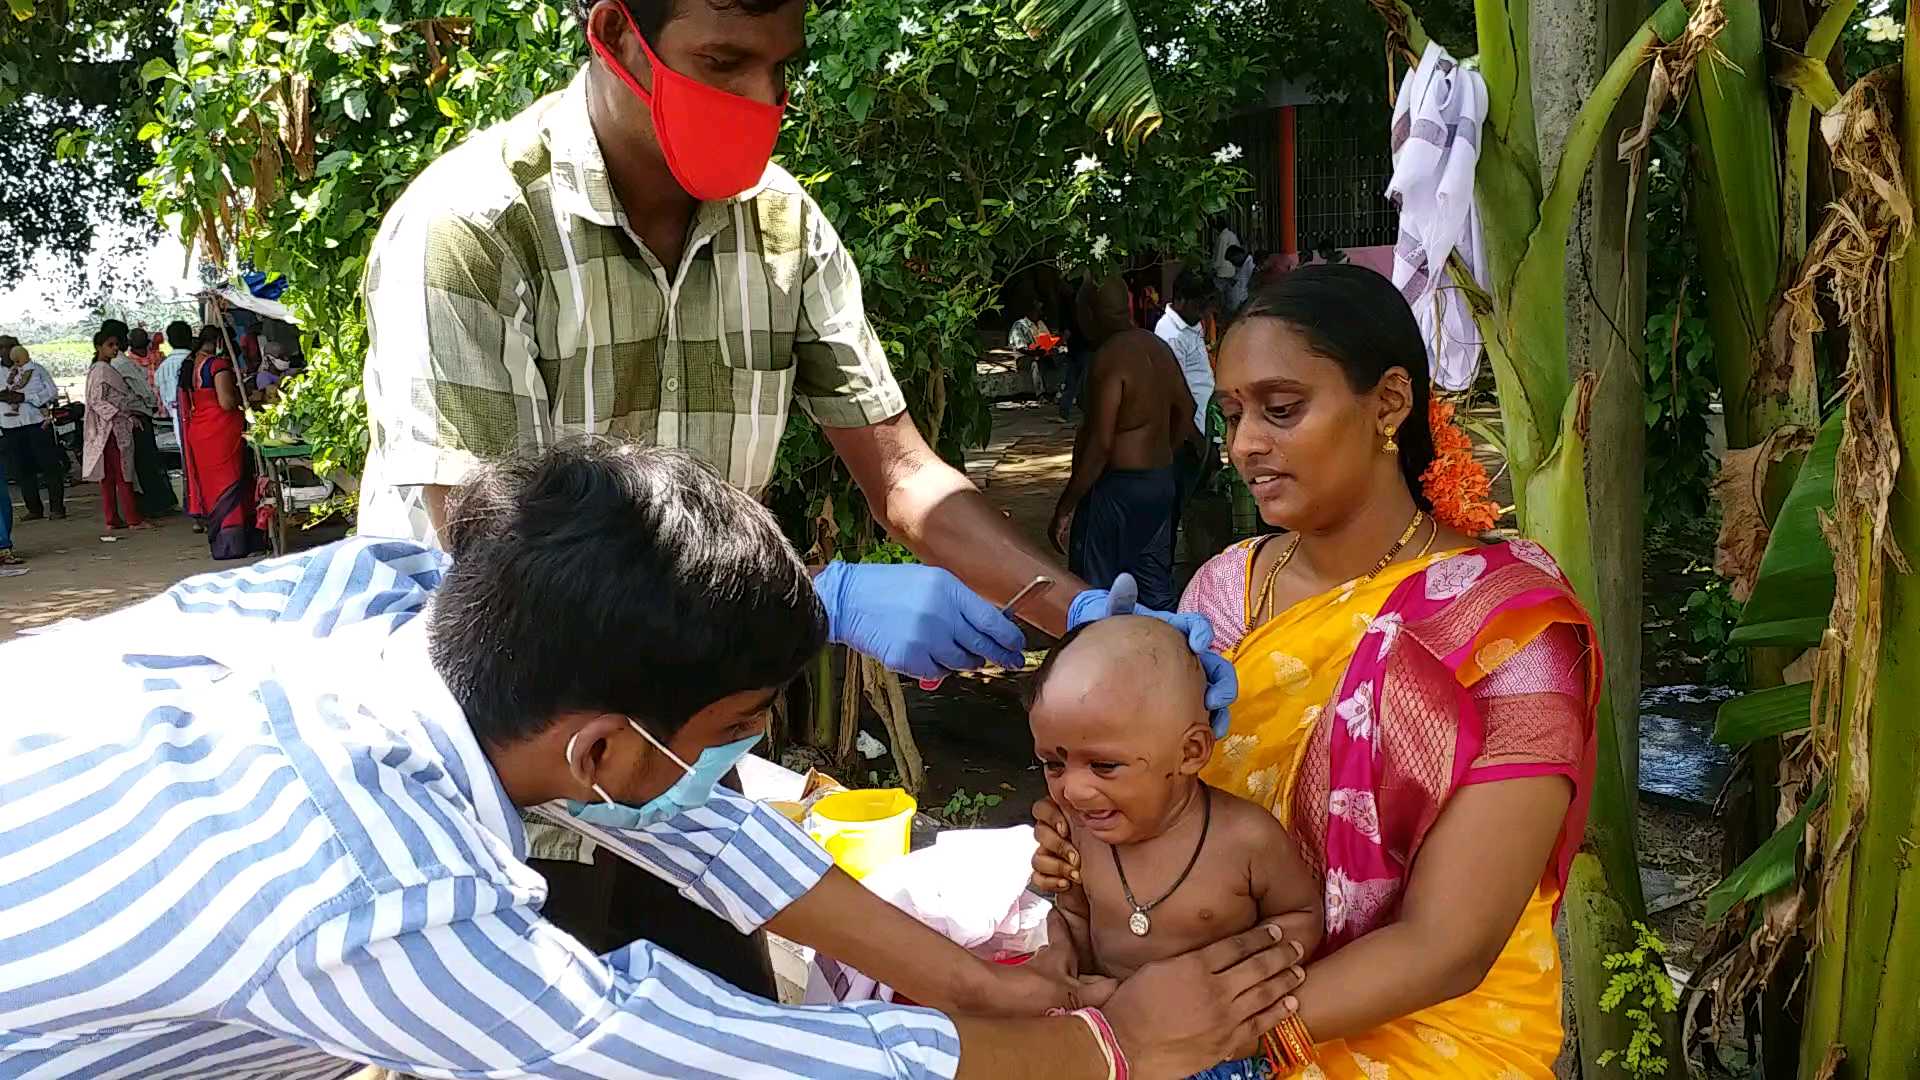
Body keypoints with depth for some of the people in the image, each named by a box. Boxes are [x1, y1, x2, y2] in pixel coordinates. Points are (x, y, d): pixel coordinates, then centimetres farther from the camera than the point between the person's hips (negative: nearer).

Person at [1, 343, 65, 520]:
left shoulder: (36, 369, 4)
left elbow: (53, 392, -5)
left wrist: (24, 397, -14)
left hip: (37, 424, -4)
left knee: (49, 465, -4)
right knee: (21, 470, 5)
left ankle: (57, 507, 0)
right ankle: (34, 509, 13)